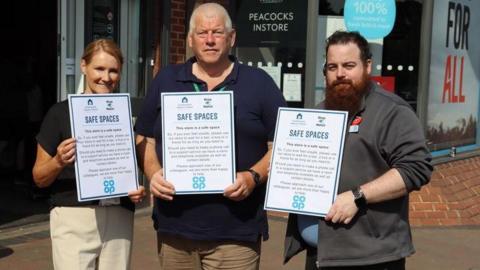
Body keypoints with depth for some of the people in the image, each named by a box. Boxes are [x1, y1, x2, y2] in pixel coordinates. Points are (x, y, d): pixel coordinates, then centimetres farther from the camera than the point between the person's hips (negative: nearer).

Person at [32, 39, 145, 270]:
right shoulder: (61, 112, -1)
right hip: (74, 217, -3)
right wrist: (59, 162, -19)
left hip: (119, 218, 3)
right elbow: (39, 177, 2)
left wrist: (137, 191, 0)